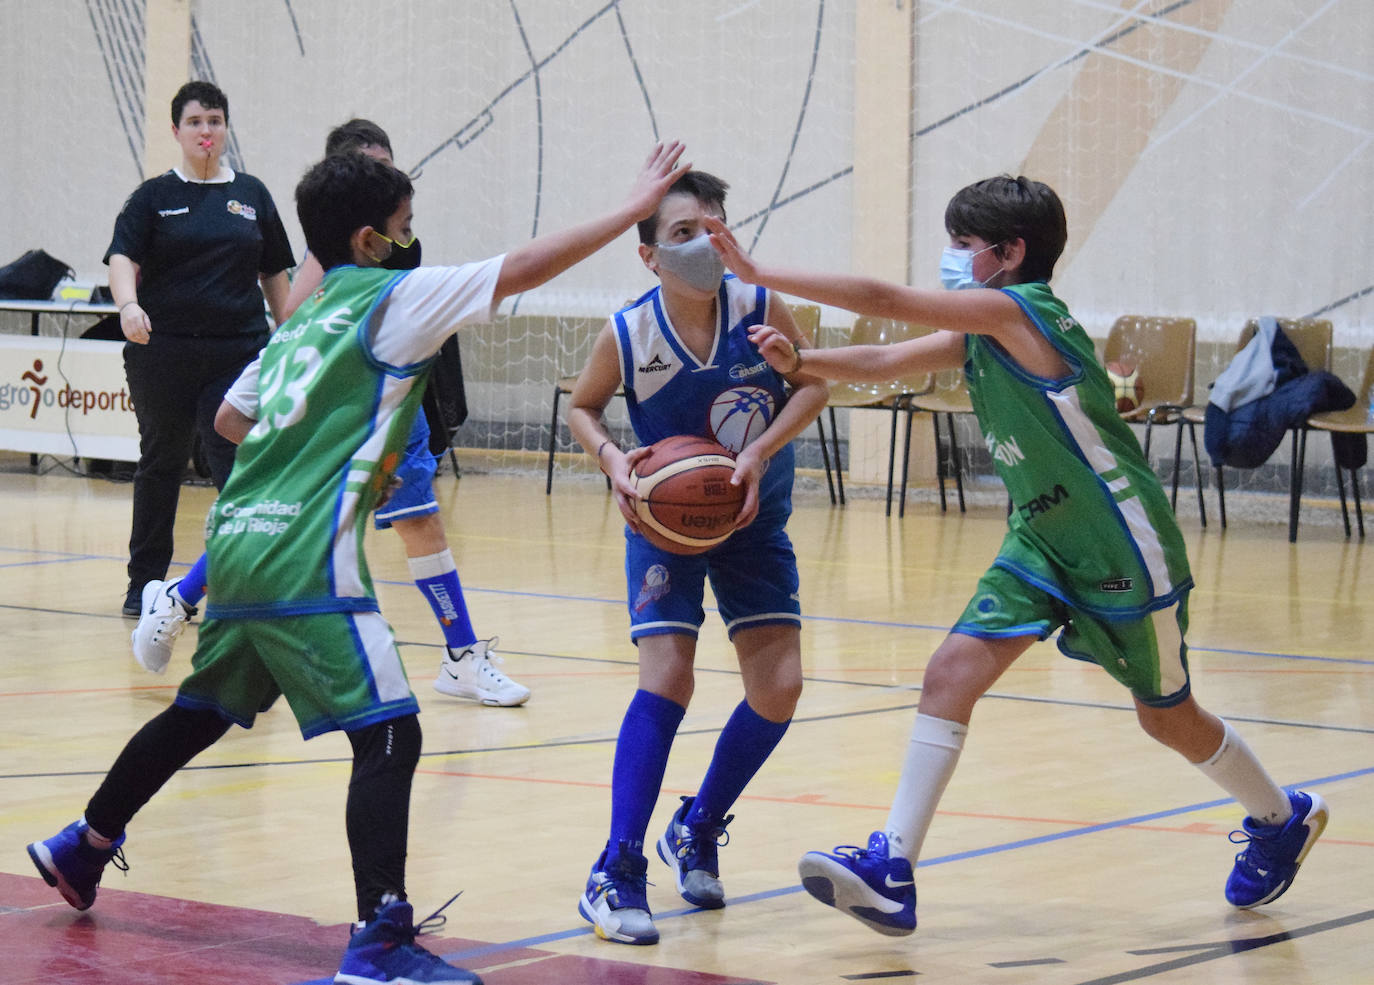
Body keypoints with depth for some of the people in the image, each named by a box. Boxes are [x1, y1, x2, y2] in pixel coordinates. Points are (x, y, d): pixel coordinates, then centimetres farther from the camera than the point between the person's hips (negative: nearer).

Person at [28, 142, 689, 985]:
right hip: (306, 561, -9)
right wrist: (634, 210, -5)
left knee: (205, 710, 27)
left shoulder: (303, 318, 20)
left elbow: (231, 417, 30)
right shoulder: (392, 298, -4)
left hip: (238, 539, 9)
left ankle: (84, 845, 40)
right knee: (389, 735, -11)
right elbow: (523, 269, -9)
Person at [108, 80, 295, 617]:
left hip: (239, 351, 0)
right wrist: (129, 305, -27)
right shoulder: (154, 196, 5)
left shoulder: (252, 195, 11)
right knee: (160, 463, 10)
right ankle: (144, 583, 22)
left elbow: (274, 274, 16)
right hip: (163, 355, 0)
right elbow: (123, 257, -7)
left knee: (237, 463, -10)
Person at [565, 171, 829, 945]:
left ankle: (698, 833, 21)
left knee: (780, 689, -3)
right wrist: (613, 460, -21)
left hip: (753, 519, 3)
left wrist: (761, 452, -22)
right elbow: (584, 406, -2)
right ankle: (617, 873, -11)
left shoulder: (761, 308, -20)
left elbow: (812, 385, -7)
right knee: (667, 679, -18)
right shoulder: (627, 337, -20)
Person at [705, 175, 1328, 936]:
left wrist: (760, 274, -21)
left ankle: (1283, 820, 38)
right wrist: (799, 362, -18)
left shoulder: (1015, 312, -22)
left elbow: (882, 300, -25)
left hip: (1124, 546, -8)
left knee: (1166, 715, 10)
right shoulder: (978, 334, 4)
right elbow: (884, 362, 1)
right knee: (951, 673, -10)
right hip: (1042, 537, 8)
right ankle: (891, 872, -12)